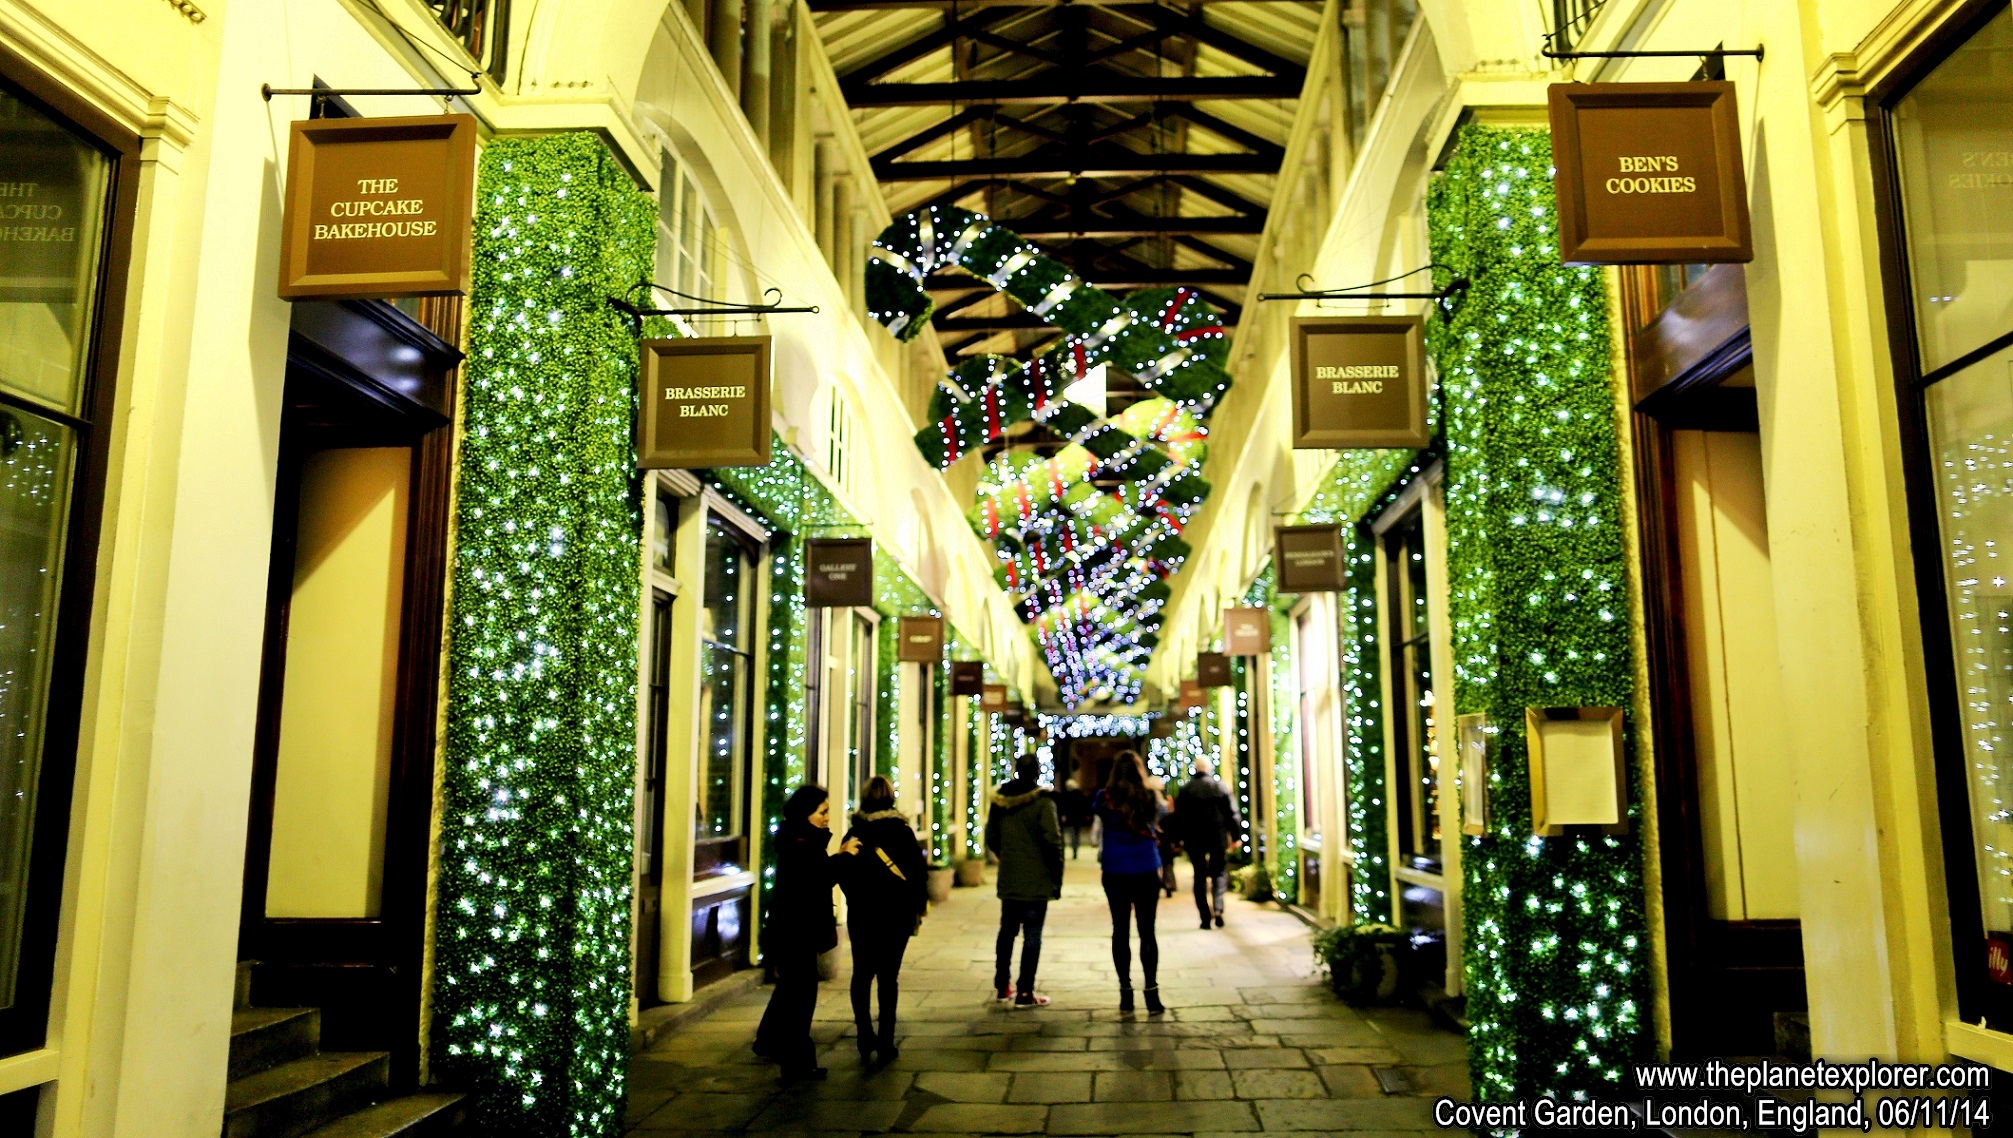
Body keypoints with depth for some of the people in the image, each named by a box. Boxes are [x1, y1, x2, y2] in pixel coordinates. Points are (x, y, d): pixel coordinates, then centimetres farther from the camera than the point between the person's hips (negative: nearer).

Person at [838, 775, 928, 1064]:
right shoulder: (903, 832, -5)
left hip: (861, 914, 1)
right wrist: (918, 909, 7)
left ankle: (866, 1037, 5)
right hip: (897, 913, -1)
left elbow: (844, 876, 0)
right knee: (888, 976, 6)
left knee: (862, 974, 13)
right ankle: (885, 1042, 6)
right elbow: (920, 872, -5)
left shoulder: (854, 834, -2)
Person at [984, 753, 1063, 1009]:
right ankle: (1024, 994, 1)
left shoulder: (999, 800, 4)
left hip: (1008, 880, 5)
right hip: (1036, 880, -5)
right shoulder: (1042, 801, -12)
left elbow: (991, 838, 11)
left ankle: (1002, 986, 26)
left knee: (1007, 930, 18)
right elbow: (1052, 841, -16)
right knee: (1032, 935, 0)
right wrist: (1057, 876, -6)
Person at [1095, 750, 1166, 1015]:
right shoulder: (1150, 798, -6)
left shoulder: (1105, 799, -7)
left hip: (1115, 873, 0)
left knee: (1120, 930, 7)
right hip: (1147, 871, 0)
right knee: (1147, 931, 4)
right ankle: (1152, 993, 3)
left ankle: (1126, 994, 9)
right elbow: (1163, 810, 15)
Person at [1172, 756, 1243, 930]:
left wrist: (1179, 838, 9)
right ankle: (1217, 909, -6)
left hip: (1194, 840, 0)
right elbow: (1232, 813, 0)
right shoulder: (1220, 787, -1)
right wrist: (1236, 836, 6)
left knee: (1200, 876, 6)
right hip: (1218, 839, 0)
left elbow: (1179, 816, 1)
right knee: (1219, 873, 13)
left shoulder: (1186, 789, 0)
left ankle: (1205, 917, 2)